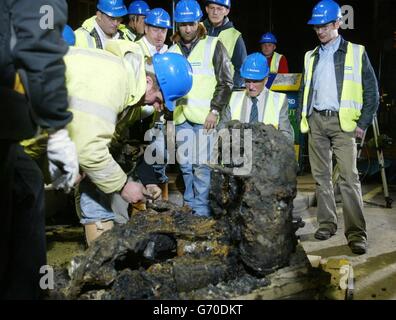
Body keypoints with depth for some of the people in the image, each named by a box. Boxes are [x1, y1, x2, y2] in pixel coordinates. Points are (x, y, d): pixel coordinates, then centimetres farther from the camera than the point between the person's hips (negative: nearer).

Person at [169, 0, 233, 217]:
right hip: (180, 116, 5)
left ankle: (201, 207, 7)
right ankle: (190, 202, 25)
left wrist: (215, 110, -9)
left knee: (201, 163, -4)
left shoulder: (212, 46, 1)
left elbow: (225, 81, -2)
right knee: (185, 163, 10)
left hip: (204, 116, -4)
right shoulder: (173, 50, 15)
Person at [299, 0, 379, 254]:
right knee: (321, 175, 7)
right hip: (316, 121, 5)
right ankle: (327, 223, 17)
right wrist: (305, 119, 10)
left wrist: (363, 123, -6)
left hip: (342, 121, -4)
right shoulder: (311, 57, 16)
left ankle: (356, 232, -7)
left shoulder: (356, 53, 4)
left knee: (349, 177, -11)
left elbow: (371, 90, 2)